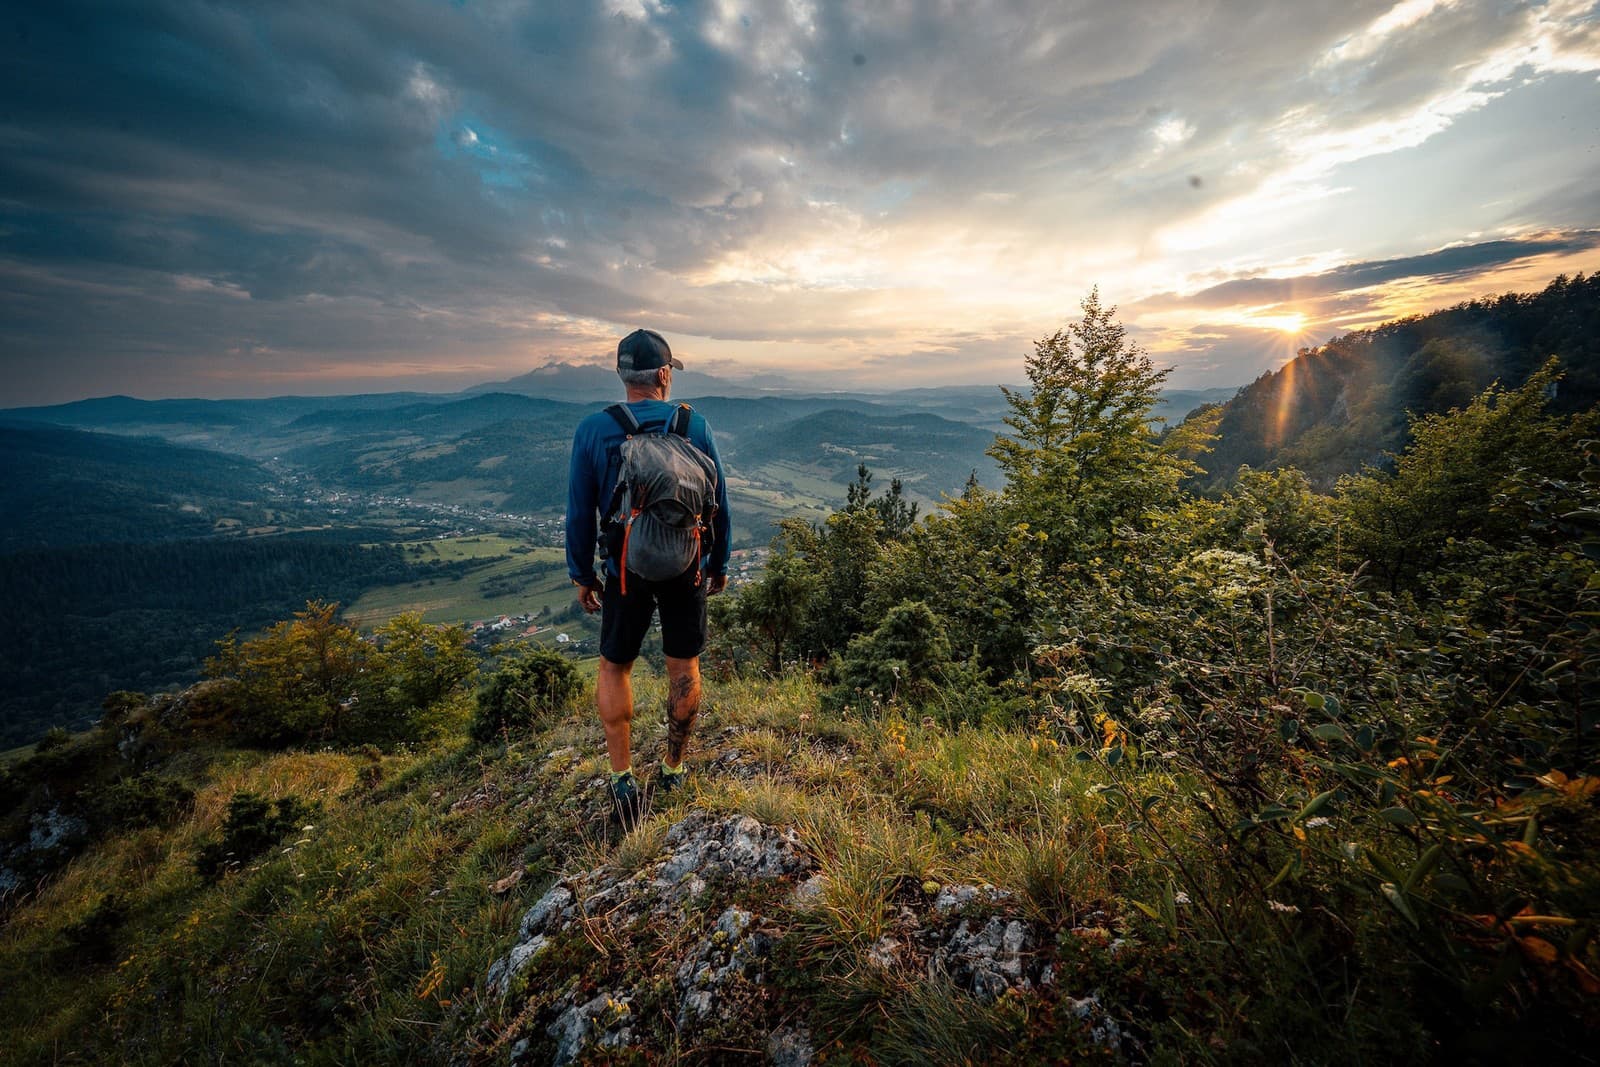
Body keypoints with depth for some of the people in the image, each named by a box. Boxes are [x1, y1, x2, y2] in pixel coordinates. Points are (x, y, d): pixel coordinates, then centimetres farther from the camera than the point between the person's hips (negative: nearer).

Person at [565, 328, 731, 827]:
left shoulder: (593, 430, -7)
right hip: (687, 570, 1)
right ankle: (674, 769, 31)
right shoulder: (695, 425, -6)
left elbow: (580, 513, -4)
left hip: (625, 572, 0)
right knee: (684, 666, 16)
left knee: (614, 667, 18)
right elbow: (719, 504, -1)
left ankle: (623, 778, 14)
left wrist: (581, 574, 9)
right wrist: (719, 563, 11)